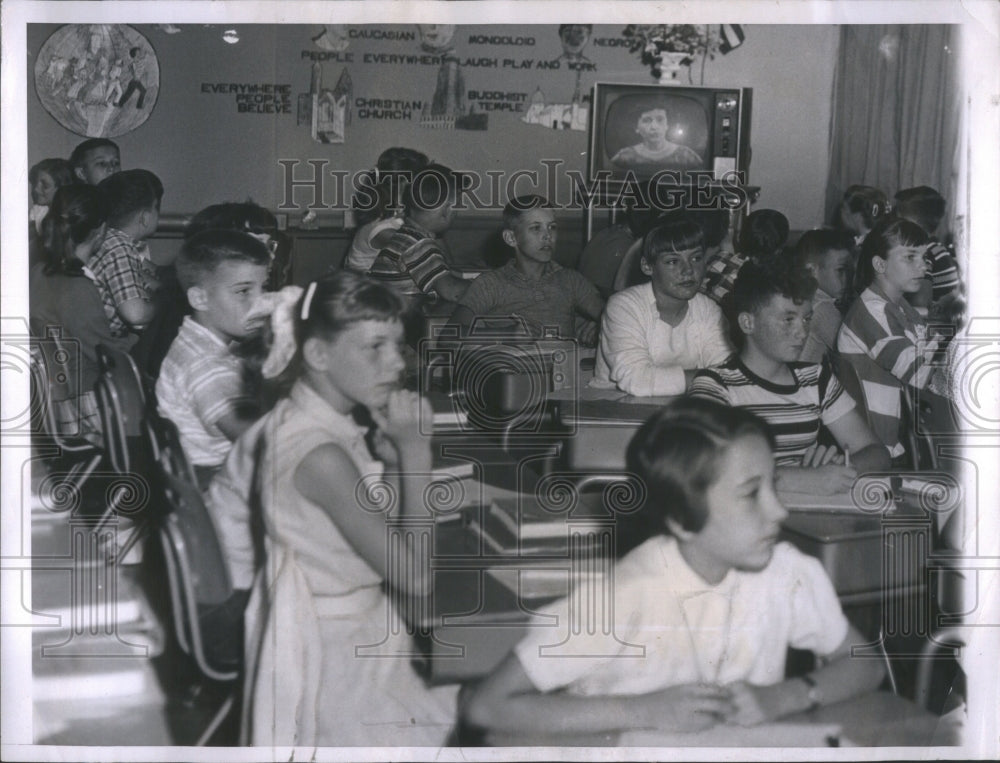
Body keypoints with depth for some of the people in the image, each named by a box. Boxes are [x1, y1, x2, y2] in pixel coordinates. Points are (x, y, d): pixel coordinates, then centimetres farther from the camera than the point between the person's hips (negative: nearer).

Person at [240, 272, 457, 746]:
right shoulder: (320, 453, -26)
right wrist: (414, 447, -20)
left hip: (341, 633, 9)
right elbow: (414, 577, -24)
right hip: (334, 658, -9)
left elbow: (384, 533, 7)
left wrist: (391, 447, -7)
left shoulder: (303, 419, 2)